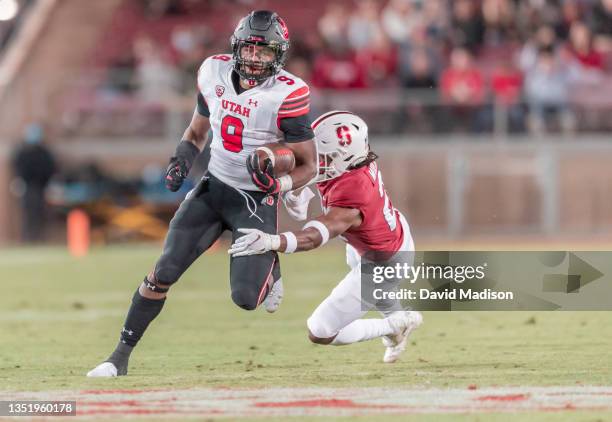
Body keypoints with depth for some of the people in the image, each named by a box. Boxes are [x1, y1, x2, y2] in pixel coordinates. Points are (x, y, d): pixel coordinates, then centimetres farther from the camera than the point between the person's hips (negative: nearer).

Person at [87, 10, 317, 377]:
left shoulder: (287, 95, -19)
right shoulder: (215, 73, -3)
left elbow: (308, 166, -12)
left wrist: (278, 184, -31)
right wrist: (182, 161, -6)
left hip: (257, 201, -4)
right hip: (213, 188, 4)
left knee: (245, 299, -10)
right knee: (164, 273, -7)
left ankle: (270, 265, 27)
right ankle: (121, 356, 2)